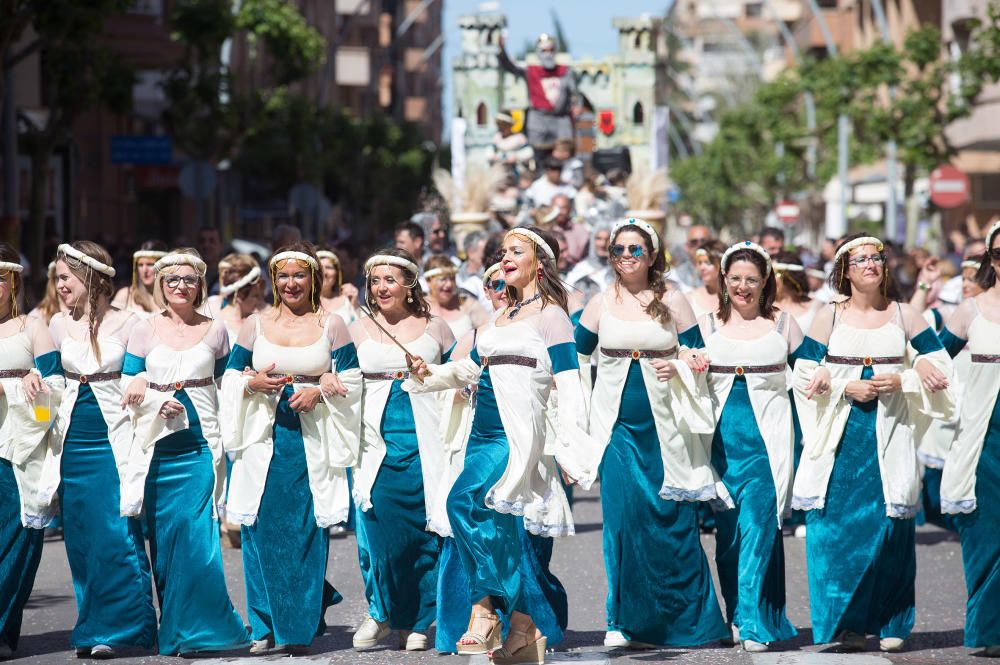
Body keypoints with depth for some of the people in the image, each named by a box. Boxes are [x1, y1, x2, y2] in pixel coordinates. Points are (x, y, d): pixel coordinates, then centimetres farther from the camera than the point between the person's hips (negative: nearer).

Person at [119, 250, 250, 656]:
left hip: (200, 444, -1)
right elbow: (126, 388, 6)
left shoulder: (215, 331, 7)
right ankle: (175, 630, 11)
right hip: (157, 447, 1)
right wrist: (155, 401, -13)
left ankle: (190, 630, -3)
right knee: (162, 536, 1)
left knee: (196, 534, -10)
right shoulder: (144, 331, 7)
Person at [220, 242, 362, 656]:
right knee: (262, 528, -2)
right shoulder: (255, 326, 10)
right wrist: (255, 383, -10)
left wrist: (320, 390, -12)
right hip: (264, 440, 1)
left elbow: (351, 379, 5)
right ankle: (265, 626, 7)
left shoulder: (331, 326, 7)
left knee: (306, 529, -3)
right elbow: (231, 379, 11)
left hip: (313, 440, -1)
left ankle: (299, 627, 5)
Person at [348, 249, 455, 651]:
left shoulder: (434, 328, 8)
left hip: (425, 444, 0)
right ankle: (381, 612, 2)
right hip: (377, 444, 0)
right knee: (378, 526, -14)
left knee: (424, 534, -2)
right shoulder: (358, 332, 10)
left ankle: (415, 623, 8)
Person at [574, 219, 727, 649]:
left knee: (673, 519, -1)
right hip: (618, 426, 1)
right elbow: (575, 358, 12)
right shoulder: (601, 304, 6)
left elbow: (699, 355, 7)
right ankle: (624, 621, 2)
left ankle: (686, 619, 11)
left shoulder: (673, 303, 3)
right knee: (622, 515, -6)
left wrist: (678, 367, -13)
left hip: (664, 427, -1)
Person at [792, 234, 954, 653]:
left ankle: (890, 623, 5)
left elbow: (938, 367, 5)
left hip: (889, 435, 0)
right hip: (841, 437, 0)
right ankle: (847, 623, 4)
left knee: (891, 527, -3)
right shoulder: (829, 318, 5)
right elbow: (805, 376, 2)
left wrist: (902, 381, -11)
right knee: (839, 526, -4)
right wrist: (846, 389, -12)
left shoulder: (905, 316, 6)